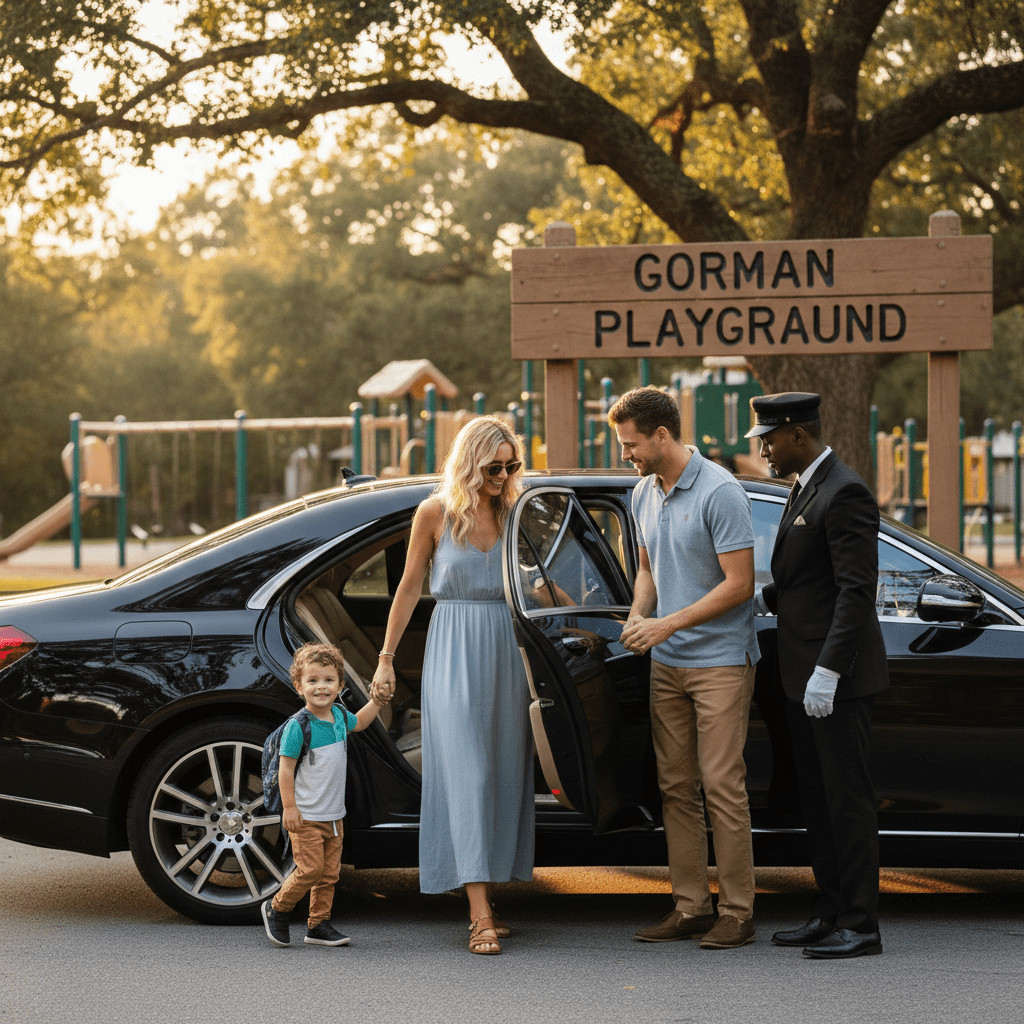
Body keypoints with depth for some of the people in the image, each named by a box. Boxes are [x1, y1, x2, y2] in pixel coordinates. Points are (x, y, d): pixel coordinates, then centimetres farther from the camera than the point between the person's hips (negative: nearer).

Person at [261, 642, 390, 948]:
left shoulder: (339, 715, 5)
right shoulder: (298, 726, -16)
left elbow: (358, 722, 29)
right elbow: (286, 768, -15)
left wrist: (376, 702, 14)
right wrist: (289, 807, -17)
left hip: (333, 816, 7)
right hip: (305, 816, -7)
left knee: (330, 872, 8)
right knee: (311, 869, -9)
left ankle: (319, 925, 18)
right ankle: (277, 908, 12)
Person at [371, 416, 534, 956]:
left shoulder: (514, 511, 7)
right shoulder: (436, 512, -1)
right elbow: (410, 586, 5)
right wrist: (386, 657, 6)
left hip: (508, 647, 4)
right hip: (455, 649, -4)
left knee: (504, 773, 3)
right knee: (467, 772, -10)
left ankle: (482, 894, 12)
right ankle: (481, 915, -15)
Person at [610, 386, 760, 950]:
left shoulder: (720, 492, -15)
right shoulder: (644, 494, 10)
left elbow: (739, 584, -16)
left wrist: (668, 624, -16)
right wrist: (638, 616, 1)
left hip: (720, 660, -7)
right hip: (667, 664, 8)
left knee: (722, 786, -7)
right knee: (677, 787, 7)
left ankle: (736, 911, -1)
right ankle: (690, 906, 13)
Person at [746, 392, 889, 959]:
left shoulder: (845, 493, -16)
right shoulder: (805, 489, 15)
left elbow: (856, 590, -22)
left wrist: (826, 671, -25)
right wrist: (761, 599, 8)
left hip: (838, 676, -10)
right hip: (803, 675, 10)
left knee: (847, 796, -5)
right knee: (817, 798, 13)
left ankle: (861, 926, 0)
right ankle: (832, 913, 20)